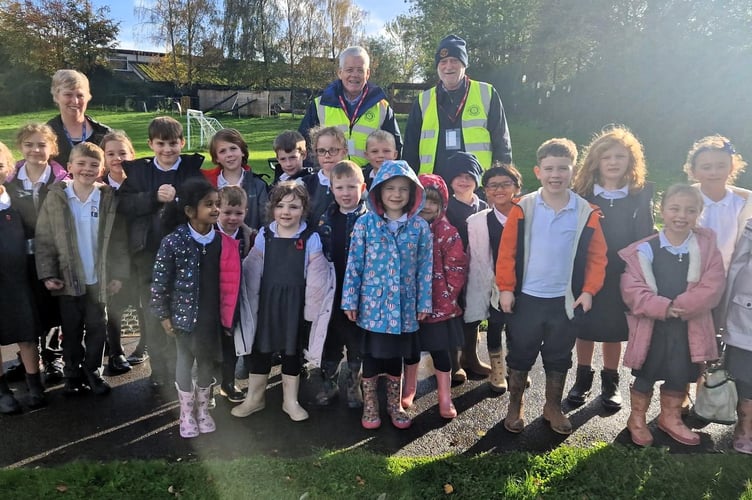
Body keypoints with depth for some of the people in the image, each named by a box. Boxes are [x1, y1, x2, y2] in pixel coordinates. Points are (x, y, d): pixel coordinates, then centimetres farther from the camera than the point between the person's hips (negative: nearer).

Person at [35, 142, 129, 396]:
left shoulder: (109, 199, -4)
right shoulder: (55, 197, -4)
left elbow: (118, 240, -2)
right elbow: (44, 238, -3)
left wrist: (119, 274, -5)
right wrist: (47, 274, -7)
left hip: (99, 279, 0)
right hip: (68, 277, 0)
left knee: (97, 328, 11)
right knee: (71, 330, 12)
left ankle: (93, 371, 28)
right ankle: (73, 374, 28)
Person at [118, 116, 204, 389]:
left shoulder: (194, 167, 1)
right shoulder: (136, 169, 6)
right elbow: (124, 205, -5)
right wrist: (155, 197, -18)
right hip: (148, 252, 2)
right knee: (152, 315, 10)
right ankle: (159, 371, 25)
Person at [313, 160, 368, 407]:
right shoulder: (326, 220, 3)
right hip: (332, 291, 3)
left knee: (357, 339, 11)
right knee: (331, 337, 15)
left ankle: (354, 384, 30)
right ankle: (328, 382, 32)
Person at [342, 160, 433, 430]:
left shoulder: (420, 227, -2)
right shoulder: (365, 223, -6)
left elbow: (425, 267, 2)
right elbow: (354, 264, -4)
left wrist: (424, 302, 2)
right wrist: (350, 300, -4)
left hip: (403, 304, 1)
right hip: (372, 302, -1)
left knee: (396, 354, 15)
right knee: (371, 353, 10)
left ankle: (394, 403, 34)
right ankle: (370, 405, 29)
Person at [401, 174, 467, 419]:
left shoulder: (448, 233, -9)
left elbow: (457, 269, -11)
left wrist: (446, 297, -11)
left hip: (439, 306, -3)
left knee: (440, 351, 6)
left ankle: (445, 398, 22)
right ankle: (409, 388, 39)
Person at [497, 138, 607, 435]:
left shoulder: (586, 213, -4)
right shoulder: (522, 209, -7)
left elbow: (597, 256, 2)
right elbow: (507, 252, -5)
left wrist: (589, 291, -5)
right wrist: (505, 288, -9)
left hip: (565, 300, 1)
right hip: (526, 297, -1)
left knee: (559, 357, 16)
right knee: (520, 355, 11)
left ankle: (553, 407, 35)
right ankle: (514, 407, 29)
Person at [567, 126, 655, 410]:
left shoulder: (641, 194, -2)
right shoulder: (582, 193, -4)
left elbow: (645, 237, -2)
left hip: (622, 276, 0)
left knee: (613, 332, 13)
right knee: (584, 329, 12)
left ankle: (610, 383, 31)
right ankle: (583, 379, 31)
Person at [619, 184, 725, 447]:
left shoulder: (707, 245, -1)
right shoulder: (644, 249, -10)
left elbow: (713, 284, -10)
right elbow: (631, 288, -13)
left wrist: (682, 305, -21)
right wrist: (662, 307, -24)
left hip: (689, 326, 3)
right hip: (651, 325, -2)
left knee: (680, 374, 17)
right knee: (645, 375, 11)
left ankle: (670, 418, 39)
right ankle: (637, 419, 31)